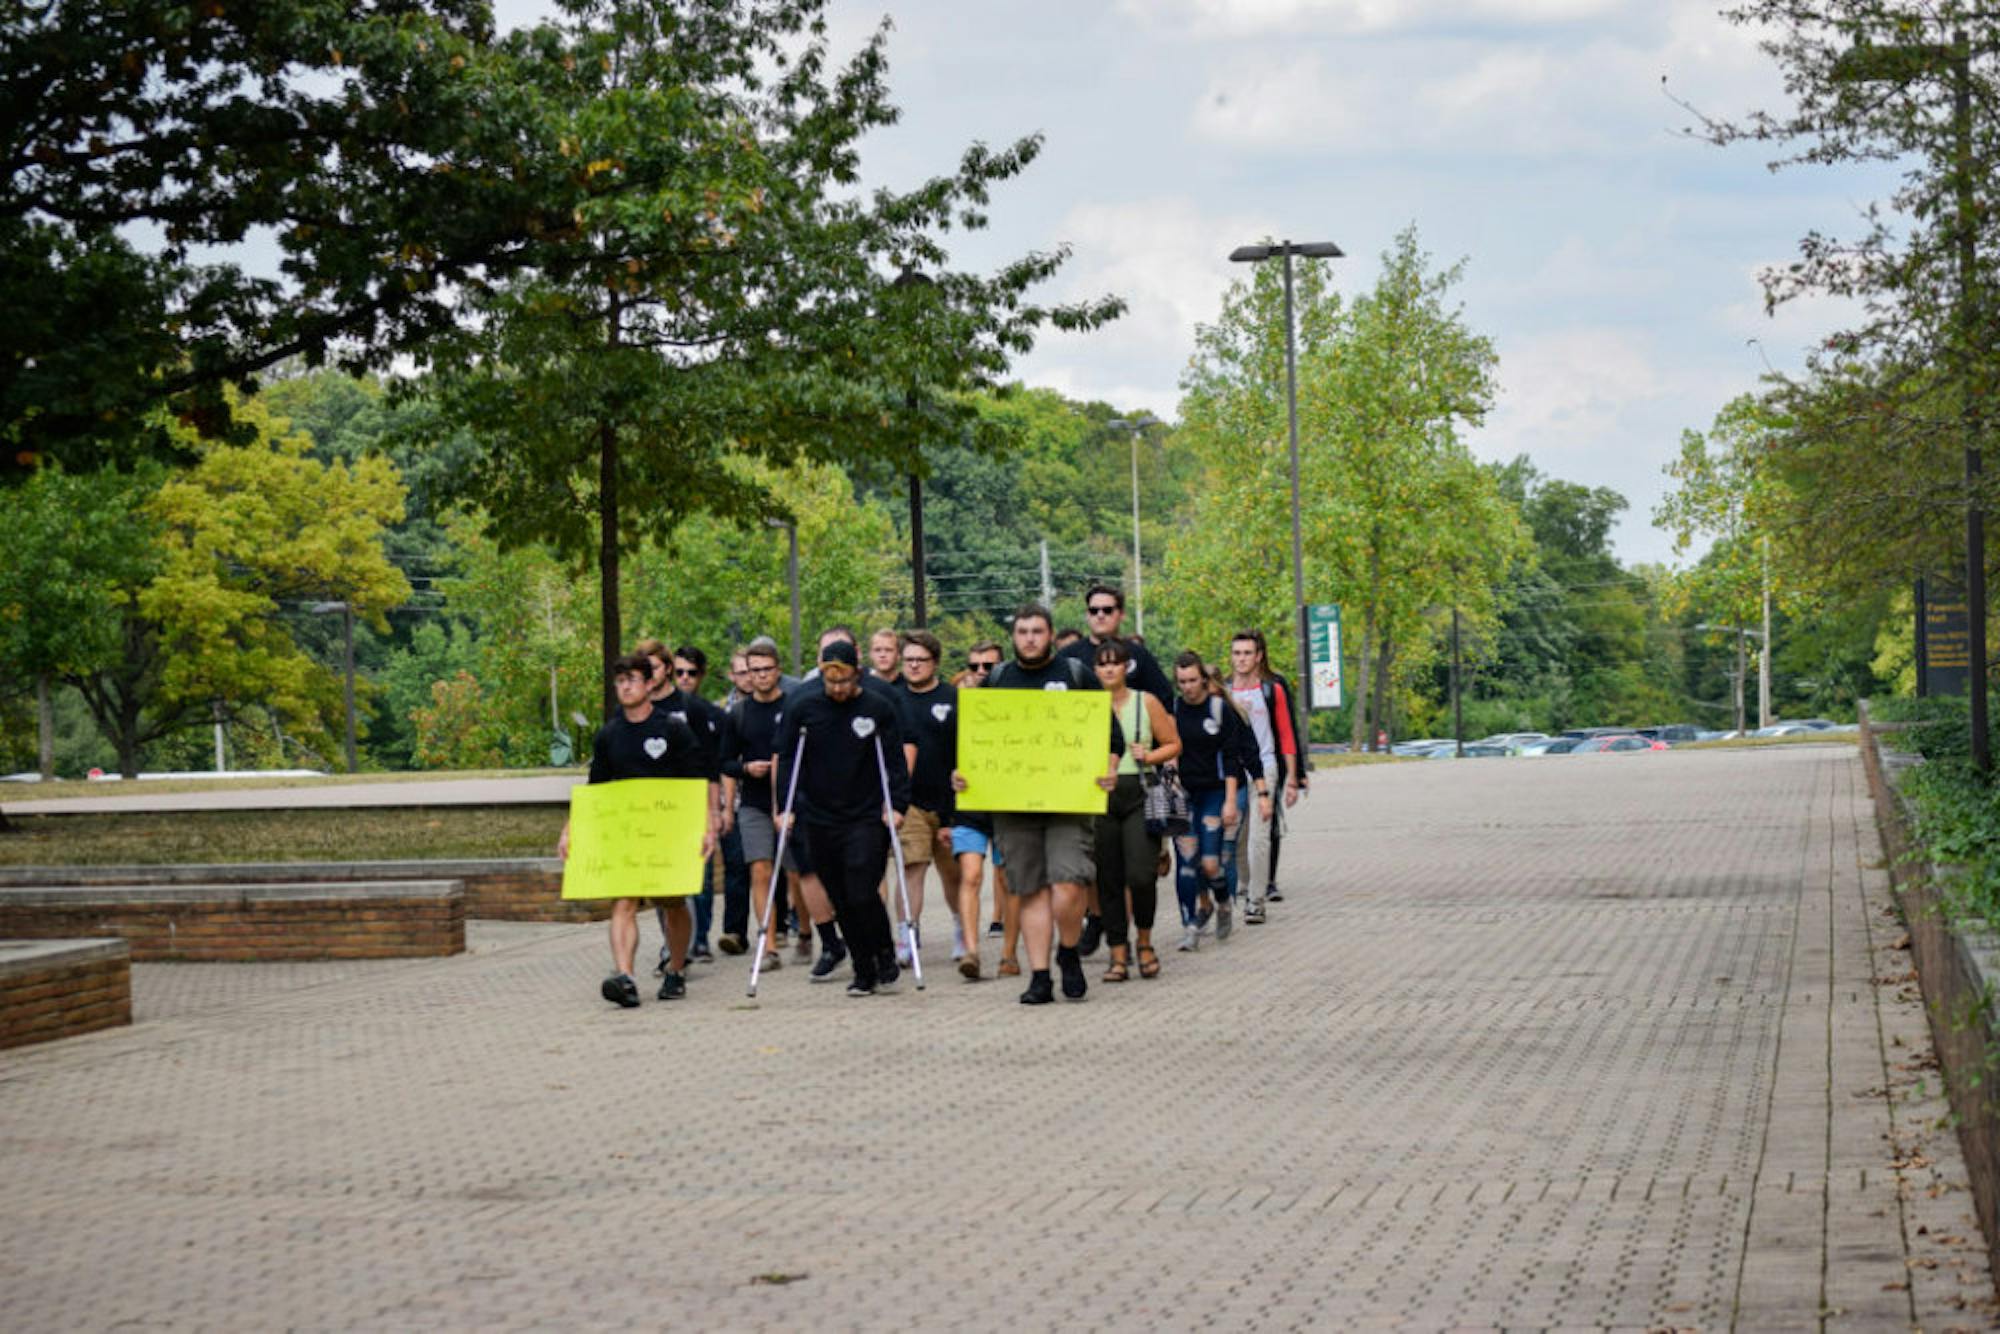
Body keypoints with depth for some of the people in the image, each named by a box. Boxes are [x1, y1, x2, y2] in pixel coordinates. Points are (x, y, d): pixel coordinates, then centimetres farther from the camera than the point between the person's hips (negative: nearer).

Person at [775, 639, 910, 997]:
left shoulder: (879, 709, 0)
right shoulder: (801, 708, 3)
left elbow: (895, 762, 3)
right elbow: (786, 760, 6)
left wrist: (897, 806, -8)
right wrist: (786, 807, -3)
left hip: (867, 819, -2)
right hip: (820, 820, 2)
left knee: (862, 894, -13)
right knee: (841, 901, 5)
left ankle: (885, 957, 9)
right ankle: (864, 971, 16)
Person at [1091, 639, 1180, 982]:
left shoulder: (1146, 703, 6)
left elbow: (1174, 744, 10)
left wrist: (1149, 756, -7)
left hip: (1140, 795, -2)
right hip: (1100, 797, 2)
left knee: (1141, 875, -15)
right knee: (1108, 880, 1)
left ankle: (1145, 942, 9)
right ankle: (1118, 956, 8)